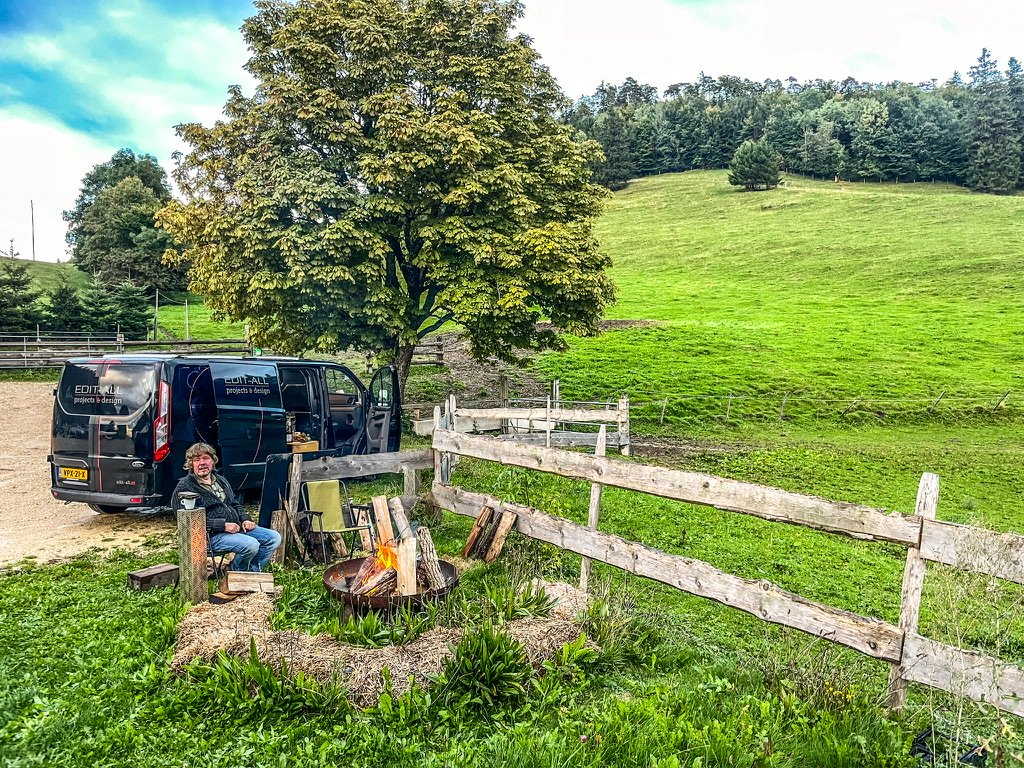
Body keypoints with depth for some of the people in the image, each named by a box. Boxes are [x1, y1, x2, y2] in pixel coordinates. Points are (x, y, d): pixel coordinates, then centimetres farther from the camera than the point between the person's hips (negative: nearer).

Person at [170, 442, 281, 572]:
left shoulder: (221, 480, 21)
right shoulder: (184, 487, -5)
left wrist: (245, 519, 7)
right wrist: (223, 525, -21)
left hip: (238, 527, 8)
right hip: (212, 535, -8)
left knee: (274, 538, -5)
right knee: (251, 545, -30)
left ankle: (251, 571, 2)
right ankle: (235, 573, -3)